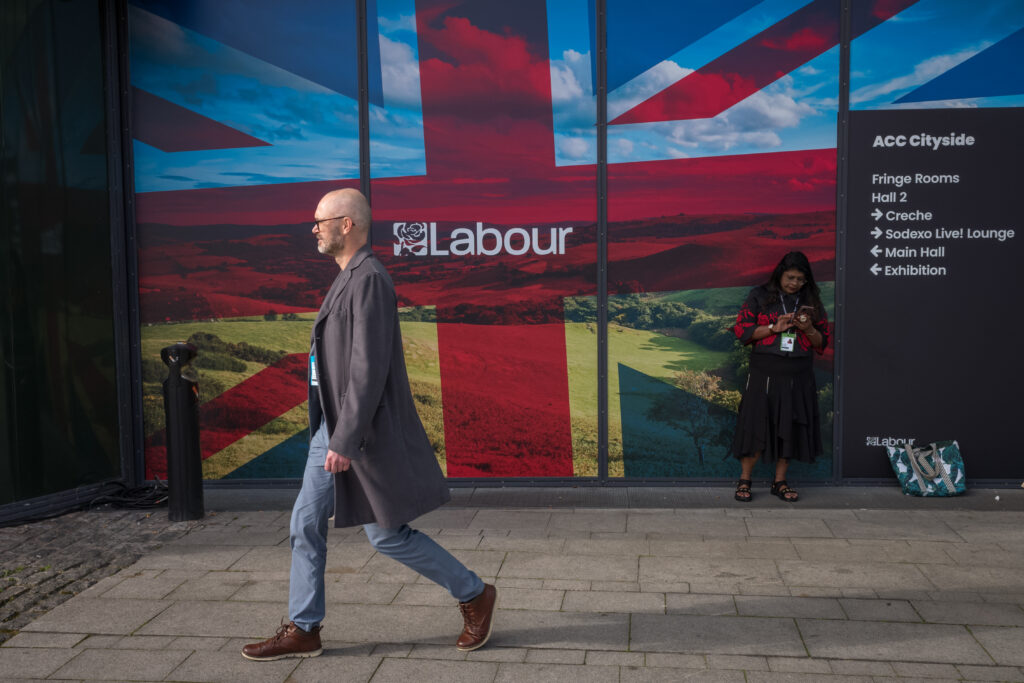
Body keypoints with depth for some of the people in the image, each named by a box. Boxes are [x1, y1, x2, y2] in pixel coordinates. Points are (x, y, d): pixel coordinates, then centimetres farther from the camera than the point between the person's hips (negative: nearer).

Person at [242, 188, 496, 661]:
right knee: (306, 525, 10)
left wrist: (347, 440, -25)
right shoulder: (351, 278, 14)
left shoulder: (369, 279, -18)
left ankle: (474, 595, 17)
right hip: (333, 428, 10)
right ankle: (302, 631, 22)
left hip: (360, 432, -10)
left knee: (386, 535, 0)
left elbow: (370, 367, -25)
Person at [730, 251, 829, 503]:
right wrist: (774, 328, -15)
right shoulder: (760, 296, 1)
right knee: (755, 425, -1)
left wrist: (808, 329, -11)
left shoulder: (811, 302, 9)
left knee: (789, 428, 7)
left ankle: (779, 482, 19)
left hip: (798, 377, 3)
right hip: (764, 374, -3)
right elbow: (742, 330, -4)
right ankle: (744, 481, 11)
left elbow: (822, 343, 10)